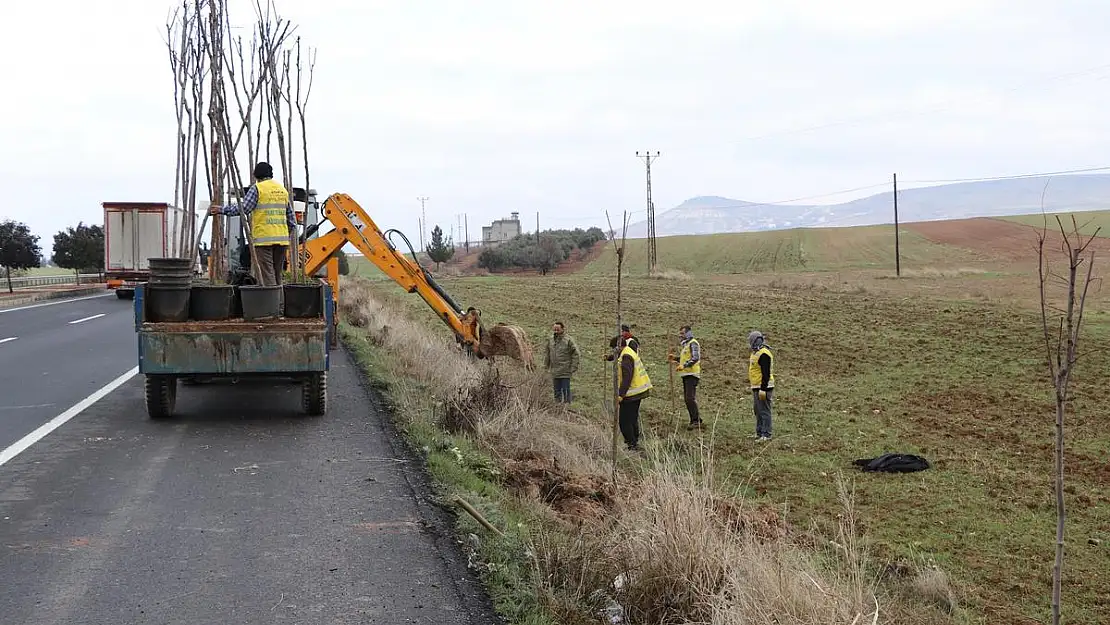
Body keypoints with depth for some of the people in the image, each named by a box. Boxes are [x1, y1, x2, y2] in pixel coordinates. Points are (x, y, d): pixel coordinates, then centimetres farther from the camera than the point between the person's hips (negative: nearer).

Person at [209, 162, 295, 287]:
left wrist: (221, 210, -2)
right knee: (277, 274, 11)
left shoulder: (257, 188, -2)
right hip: (282, 239, 6)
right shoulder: (283, 190, 17)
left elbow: (243, 208, -10)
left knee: (267, 275, -8)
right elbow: (291, 219, 16)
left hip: (263, 238, -6)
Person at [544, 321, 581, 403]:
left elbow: (575, 354, -7)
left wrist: (573, 368, -11)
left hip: (565, 371, -5)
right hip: (555, 371, 5)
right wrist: (545, 366, 13)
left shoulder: (568, 340, -7)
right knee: (557, 390, 11)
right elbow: (547, 354, 18)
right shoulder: (550, 340, 9)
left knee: (565, 390, -3)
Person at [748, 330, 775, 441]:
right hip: (756, 387, 11)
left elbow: (766, 374, -22)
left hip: (763, 387, -11)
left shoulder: (763, 354, -18)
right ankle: (759, 433, 24)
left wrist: (763, 389, -25)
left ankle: (766, 435, -5)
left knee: (764, 411, -8)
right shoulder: (756, 353, 16)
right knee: (757, 410, 16)